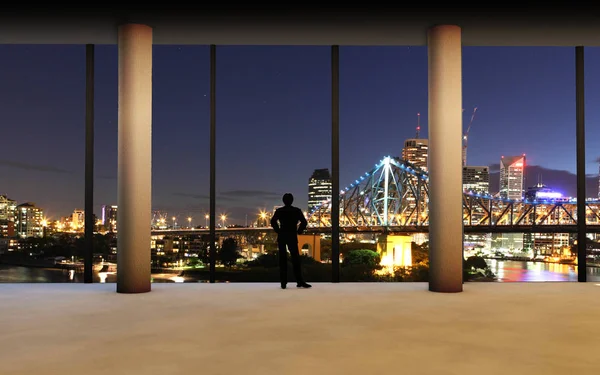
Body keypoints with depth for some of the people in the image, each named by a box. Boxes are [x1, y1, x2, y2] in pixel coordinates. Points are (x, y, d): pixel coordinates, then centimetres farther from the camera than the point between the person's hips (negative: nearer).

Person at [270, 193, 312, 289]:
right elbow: (304, 222, -9)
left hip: (281, 237, 1)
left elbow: (273, 222, -9)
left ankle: (283, 283, 2)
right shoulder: (297, 210, -1)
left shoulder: (279, 211, 2)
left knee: (282, 260, 5)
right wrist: (299, 231, 2)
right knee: (296, 259, 2)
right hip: (292, 237, -1)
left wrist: (278, 231, 2)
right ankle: (300, 281, -2)